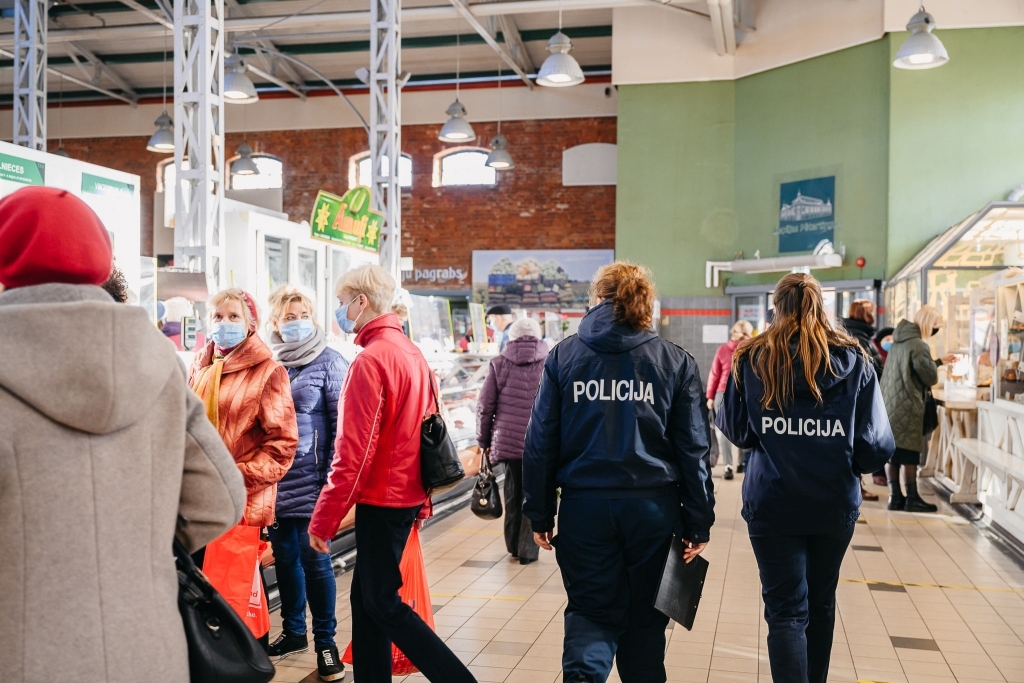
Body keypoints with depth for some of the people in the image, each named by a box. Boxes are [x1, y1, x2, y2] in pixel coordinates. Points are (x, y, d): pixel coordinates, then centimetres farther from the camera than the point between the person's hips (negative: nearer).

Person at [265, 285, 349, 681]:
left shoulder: (328, 361, -4)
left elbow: (341, 423, -7)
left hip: (311, 479, -4)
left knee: (313, 557, -2)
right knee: (284, 555, 13)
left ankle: (325, 642, 12)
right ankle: (293, 632, 29)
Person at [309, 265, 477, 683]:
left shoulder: (371, 360, -18)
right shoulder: (412, 353, 10)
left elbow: (353, 451, -20)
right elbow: (425, 428, 15)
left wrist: (323, 520, -14)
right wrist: (422, 501, 21)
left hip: (381, 499, -9)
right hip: (409, 494, 9)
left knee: (382, 603, 1)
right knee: (367, 595, 15)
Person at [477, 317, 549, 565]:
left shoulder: (499, 364, 3)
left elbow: (485, 407, 3)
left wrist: (484, 441, 13)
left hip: (507, 440, 1)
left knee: (513, 494, 16)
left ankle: (513, 545, 28)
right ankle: (527, 550, 11)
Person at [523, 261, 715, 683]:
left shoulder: (564, 356, 3)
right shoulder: (676, 362, 3)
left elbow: (541, 441, 2)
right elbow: (693, 448, 1)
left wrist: (539, 514, 8)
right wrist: (699, 521, 6)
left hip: (585, 506, 0)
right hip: (653, 506, 0)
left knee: (592, 609, 11)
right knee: (645, 616, 17)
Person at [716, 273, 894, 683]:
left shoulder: (752, 359, -5)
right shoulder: (853, 360, -3)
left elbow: (735, 430, 2)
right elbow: (878, 445, -6)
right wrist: (850, 464, 14)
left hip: (773, 505, -2)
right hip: (835, 503, 2)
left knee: (786, 610, 2)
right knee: (822, 600, 21)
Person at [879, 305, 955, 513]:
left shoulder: (898, 342, 13)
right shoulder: (919, 345, -15)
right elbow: (930, 377, -9)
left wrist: (939, 361, 26)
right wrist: (938, 364, 11)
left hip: (890, 406, 9)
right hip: (908, 408, -9)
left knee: (892, 452, 8)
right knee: (909, 453, -2)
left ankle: (895, 496, 13)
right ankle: (912, 498, 4)